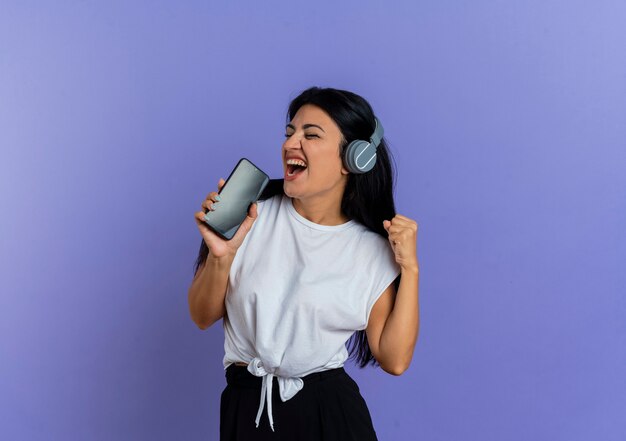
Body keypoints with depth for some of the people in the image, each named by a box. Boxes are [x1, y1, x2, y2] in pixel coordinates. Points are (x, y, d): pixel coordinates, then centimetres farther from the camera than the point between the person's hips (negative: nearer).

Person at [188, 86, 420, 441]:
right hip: (247, 407, 0)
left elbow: (395, 360, -8)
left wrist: (410, 268, -12)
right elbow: (204, 317, -1)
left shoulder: (373, 251, -5)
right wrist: (221, 256, -18)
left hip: (331, 412, 0)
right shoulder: (250, 214, -7)